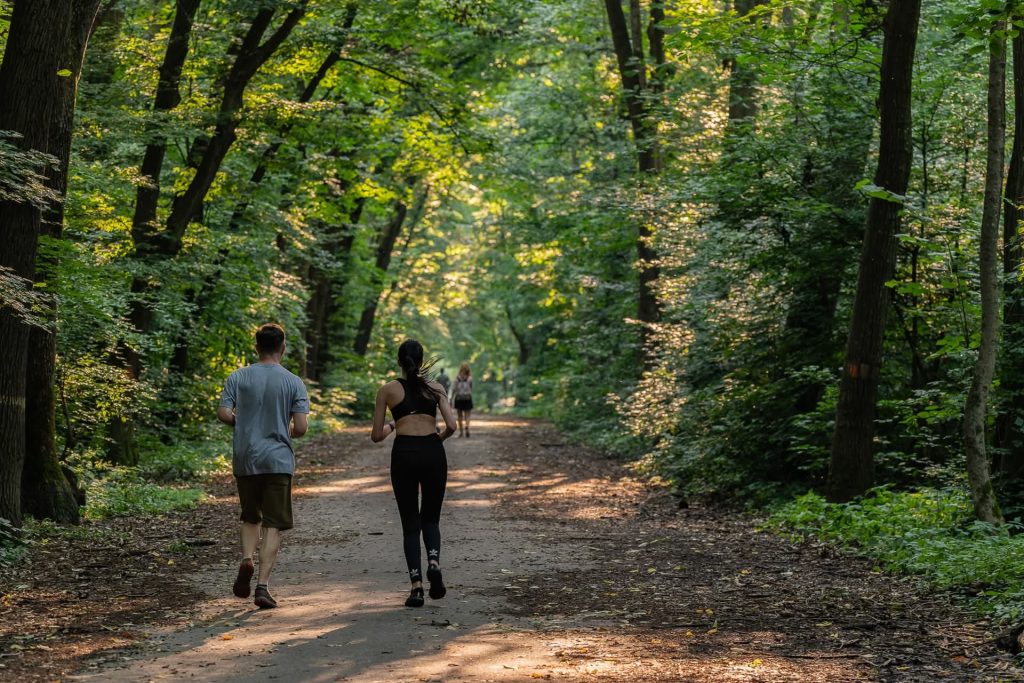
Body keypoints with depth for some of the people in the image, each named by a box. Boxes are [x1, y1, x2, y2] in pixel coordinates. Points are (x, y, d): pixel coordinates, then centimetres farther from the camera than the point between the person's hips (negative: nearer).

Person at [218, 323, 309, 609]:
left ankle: (246, 560, -5)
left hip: (245, 459, 2)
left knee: (251, 518, 20)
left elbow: (224, 414, -6)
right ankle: (263, 585, -6)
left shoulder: (238, 377, 1)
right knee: (273, 524, 2)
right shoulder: (294, 383, -3)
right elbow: (300, 427, -8)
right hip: (278, 460, -2)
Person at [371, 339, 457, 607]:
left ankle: (416, 585, -3)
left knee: (410, 523, 8)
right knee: (430, 518, 16)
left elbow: (376, 436, 6)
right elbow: (451, 426, -2)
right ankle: (434, 562, -12)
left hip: (404, 454, -1)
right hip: (433, 453, 1)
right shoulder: (435, 388, 9)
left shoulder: (388, 390, 7)